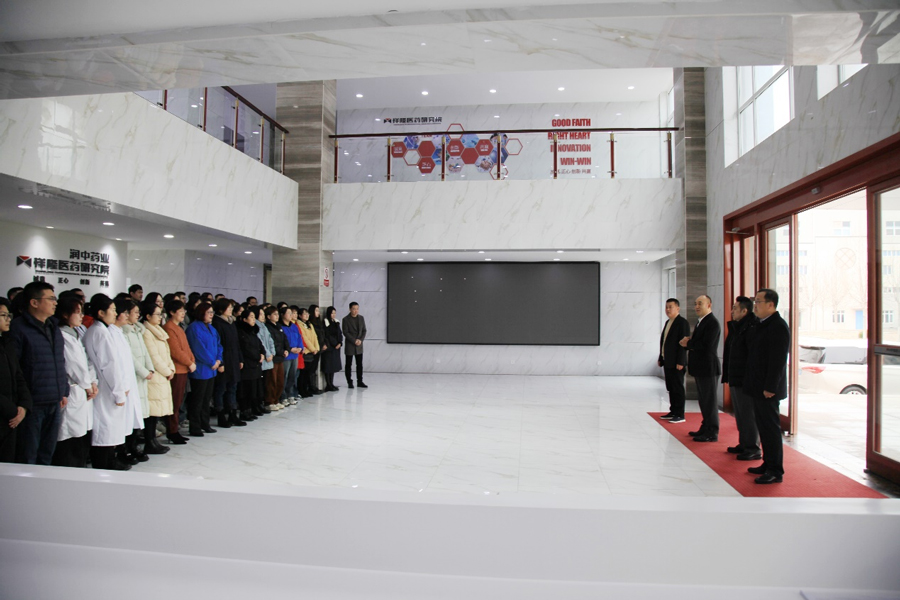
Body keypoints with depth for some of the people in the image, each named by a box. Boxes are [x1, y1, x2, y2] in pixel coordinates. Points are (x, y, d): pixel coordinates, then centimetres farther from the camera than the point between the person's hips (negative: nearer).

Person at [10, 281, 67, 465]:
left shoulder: (54, 328, 15)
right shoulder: (18, 328, -8)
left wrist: (64, 392, 17)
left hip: (55, 403, 7)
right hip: (32, 404, -7)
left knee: (47, 456, 15)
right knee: (28, 457, 3)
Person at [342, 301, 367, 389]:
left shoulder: (361, 318, 5)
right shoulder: (346, 319, -8)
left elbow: (364, 330, 7)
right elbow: (345, 332, -11)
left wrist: (360, 340, -8)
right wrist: (354, 340, -16)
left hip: (359, 345, 4)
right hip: (349, 345, -4)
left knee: (359, 364, 6)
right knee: (348, 364, 4)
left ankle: (359, 381, 14)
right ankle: (349, 382, 12)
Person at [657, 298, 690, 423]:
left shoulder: (683, 323, -11)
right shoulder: (668, 322, 16)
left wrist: (680, 362, -19)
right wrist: (660, 358, 16)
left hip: (676, 363, -8)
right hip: (667, 362, 8)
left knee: (678, 388, -2)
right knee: (671, 388, 13)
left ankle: (680, 415, 4)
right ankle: (673, 411, 21)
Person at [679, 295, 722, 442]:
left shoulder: (712, 323, -16)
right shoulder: (701, 322, 16)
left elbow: (706, 345, -25)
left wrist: (688, 343, -12)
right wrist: (688, 342, -5)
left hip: (708, 368, -10)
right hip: (700, 368, 10)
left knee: (709, 401, -1)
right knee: (703, 400, 17)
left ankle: (712, 433, 7)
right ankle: (705, 428, 27)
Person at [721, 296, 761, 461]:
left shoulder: (751, 328, -17)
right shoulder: (736, 327, 14)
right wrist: (728, 376, 18)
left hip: (745, 380, -10)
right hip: (735, 379, 10)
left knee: (748, 415, -3)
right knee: (740, 414, 17)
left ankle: (753, 449, 5)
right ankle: (744, 444, 28)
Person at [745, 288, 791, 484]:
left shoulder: (778, 327, -16)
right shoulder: (764, 324, 14)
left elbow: (778, 361, -20)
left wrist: (769, 387, -21)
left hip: (768, 390, -10)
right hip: (759, 388, 10)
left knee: (771, 428, -2)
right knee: (764, 427, 15)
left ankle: (775, 471, 6)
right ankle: (768, 464, 26)